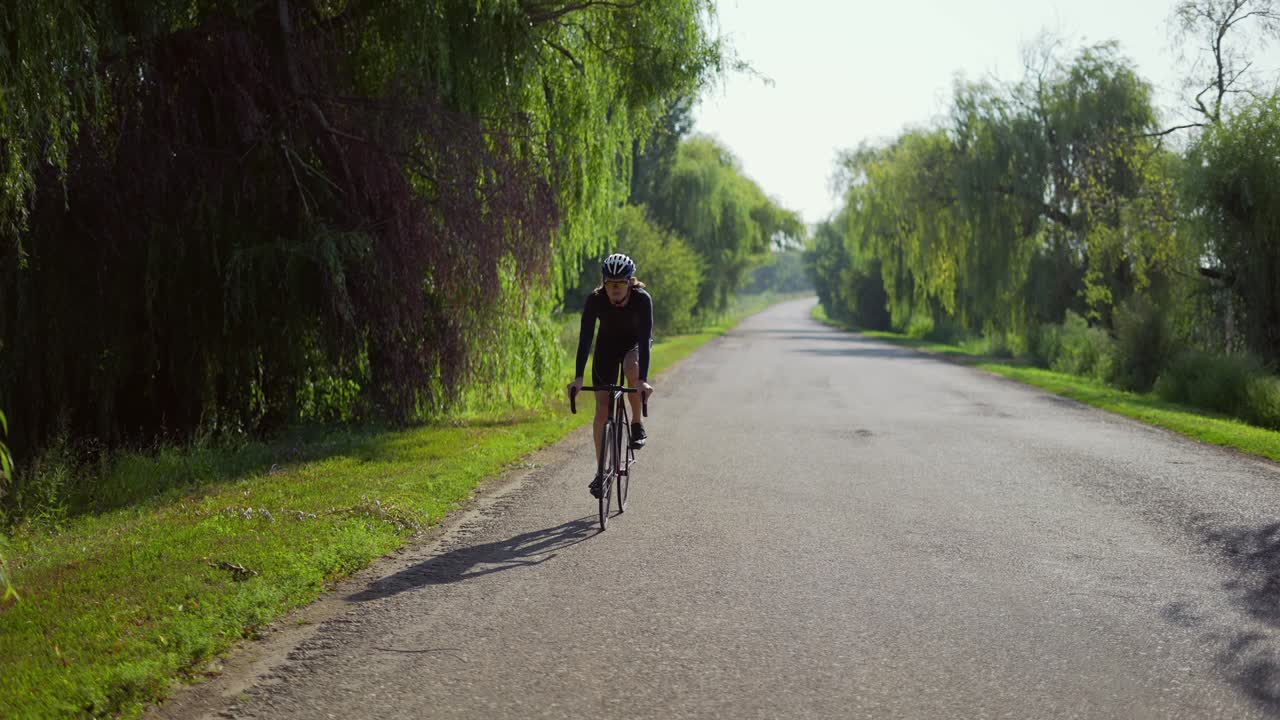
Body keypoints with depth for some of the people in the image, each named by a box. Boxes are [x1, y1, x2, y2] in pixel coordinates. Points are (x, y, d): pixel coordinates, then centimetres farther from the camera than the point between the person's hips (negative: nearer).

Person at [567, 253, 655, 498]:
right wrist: (578, 378, -39)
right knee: (602, 408, -6)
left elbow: (645, 338, -38)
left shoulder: (642, 299, -32)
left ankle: (637, 424, -14)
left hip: (635, 342, -2)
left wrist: (644, 380, -48)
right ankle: (601, 471, 3)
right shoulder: (595, 300, -28)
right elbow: (585, 338, -31)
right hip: (607, 344, 2)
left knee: (632, 368, -37)